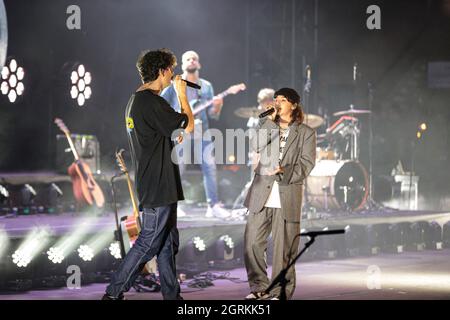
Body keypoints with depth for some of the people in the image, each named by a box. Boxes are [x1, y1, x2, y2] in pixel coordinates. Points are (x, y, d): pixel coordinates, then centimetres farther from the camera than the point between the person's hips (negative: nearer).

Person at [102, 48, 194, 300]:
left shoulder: (135, 100, 15)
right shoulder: (152, 102, -17)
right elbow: (188, 126, -16)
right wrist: (182, 94, -5)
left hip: (159, 186, 10)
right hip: (158, 185, -10)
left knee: (168, 241, 13)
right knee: (149, 242, -6)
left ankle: (172, 294, 19)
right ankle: (114, 293, -2)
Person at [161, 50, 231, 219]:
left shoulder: (206, 86, 13)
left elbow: (212, 114, 9)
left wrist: (217, 106, -12)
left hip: (201, 131, 3)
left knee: (210, 166, -6)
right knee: (177, 169, -4)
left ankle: (213, 206, -3)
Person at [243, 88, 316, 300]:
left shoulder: (306, 133, 6)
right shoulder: (266, 126, 14)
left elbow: (306, 164, -1)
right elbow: (255, 146, -4)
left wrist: (285, 171, -18)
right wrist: (270, 120, -7)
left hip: (287, 197, -3)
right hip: (261, 194, 3)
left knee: (283, 248, -1)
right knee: (252, 242, 0)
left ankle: (280, 292, 9)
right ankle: (259, 287, 14)